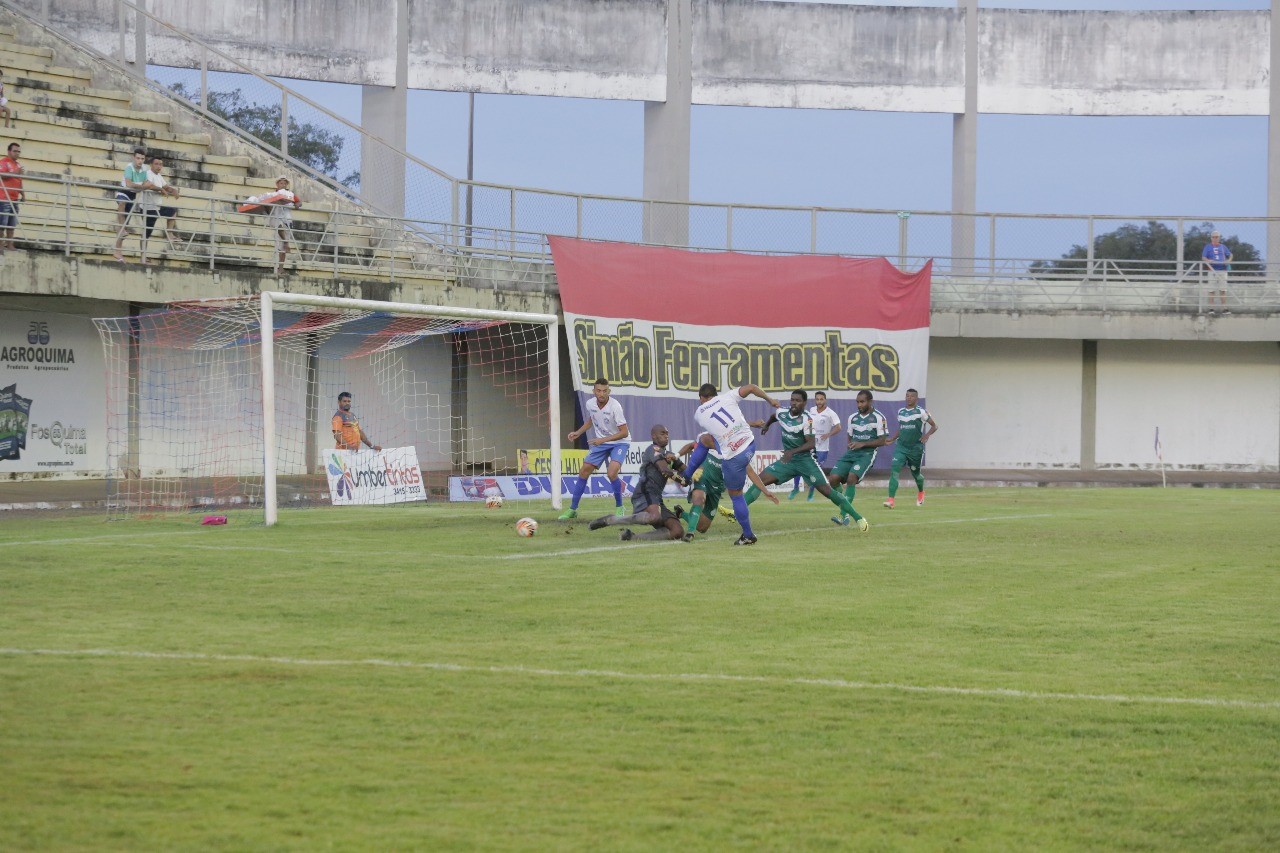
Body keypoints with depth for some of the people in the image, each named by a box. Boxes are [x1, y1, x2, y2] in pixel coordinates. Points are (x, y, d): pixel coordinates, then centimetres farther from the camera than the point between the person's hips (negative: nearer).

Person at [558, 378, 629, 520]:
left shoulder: (615, 406, -25)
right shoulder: (590, 404, -7)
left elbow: (624, 432, -24)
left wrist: (603, 439, -29)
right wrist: (578, 433, 7)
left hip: (618, 443, -6)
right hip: (599, 443, 6)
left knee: (611, 473, -26)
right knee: (584, 472, 1)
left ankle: (619, 507, -5)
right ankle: (572, 509, 13)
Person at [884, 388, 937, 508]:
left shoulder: (921, 412, -7)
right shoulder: (901, 412, 9)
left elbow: (934, 426, -4)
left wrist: (927, 435, -21)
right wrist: (892, 439, 11)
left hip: (916, 447, -3)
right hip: (901, 446, 3)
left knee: (915, 473, 12)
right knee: (894, 468, -17)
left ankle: (921, 493, 47)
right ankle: (891, 500, -23)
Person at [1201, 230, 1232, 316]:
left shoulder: (1222, 247, 16)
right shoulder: (1208, 247, 7)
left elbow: (1230, 255, 25)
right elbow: (1203, 258, 2)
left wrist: (1228, 261, 4)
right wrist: (1208, 261, -19)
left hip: (1222, 270, 3)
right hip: (1212, 270, -3)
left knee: (1223, 290, 2)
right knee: (1211, 291, -4)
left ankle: (1224, 309, 2)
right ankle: (1211, 309, -3)